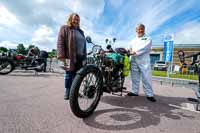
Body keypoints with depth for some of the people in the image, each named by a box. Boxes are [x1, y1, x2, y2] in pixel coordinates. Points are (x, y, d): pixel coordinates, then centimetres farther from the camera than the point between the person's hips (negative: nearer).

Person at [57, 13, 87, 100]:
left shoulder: (80, 31, 23)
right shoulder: (64, 28, 5)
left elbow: (84, 44, 23)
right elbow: (60, 43, -6)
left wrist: (84, 56, 16)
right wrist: (61, 56, -16)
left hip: (80, 57, 6)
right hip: (70, 57, -5)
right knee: (69, 74, 1)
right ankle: (67, 91, 14)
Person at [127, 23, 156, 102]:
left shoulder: (148, 39, 7)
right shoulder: (133, 40, 26)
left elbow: (144, 48, -11)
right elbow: (130, 48, 15)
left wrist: (135, 52, -22)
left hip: (144, 60, -4)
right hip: (134, 60, 5)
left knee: (146, 78, -5)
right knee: (134, 77, 9)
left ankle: (149, 94, 3)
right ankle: (135, 91, 20)